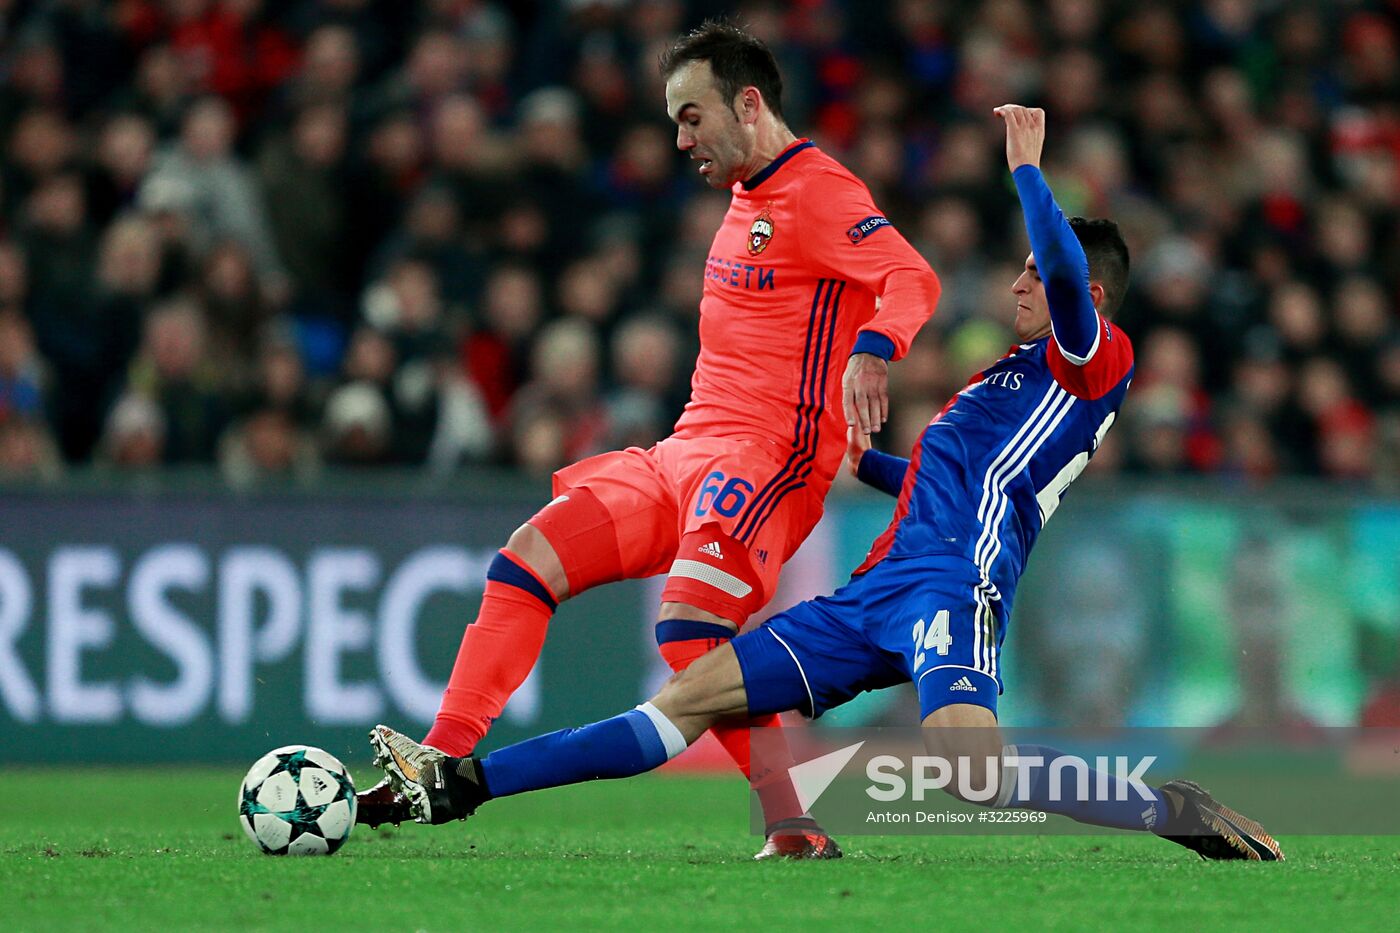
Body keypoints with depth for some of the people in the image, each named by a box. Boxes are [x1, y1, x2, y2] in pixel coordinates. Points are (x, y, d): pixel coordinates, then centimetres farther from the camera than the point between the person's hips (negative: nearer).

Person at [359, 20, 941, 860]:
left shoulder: (819, 192, -9)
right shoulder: (749, 197, 21)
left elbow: (914, 281, -24)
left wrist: (872, 351, -43)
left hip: (768, 459, -9)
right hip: (688, 453, 9)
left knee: (688, 622, -28)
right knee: (529, 558, -1)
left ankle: (796, 833, -24)